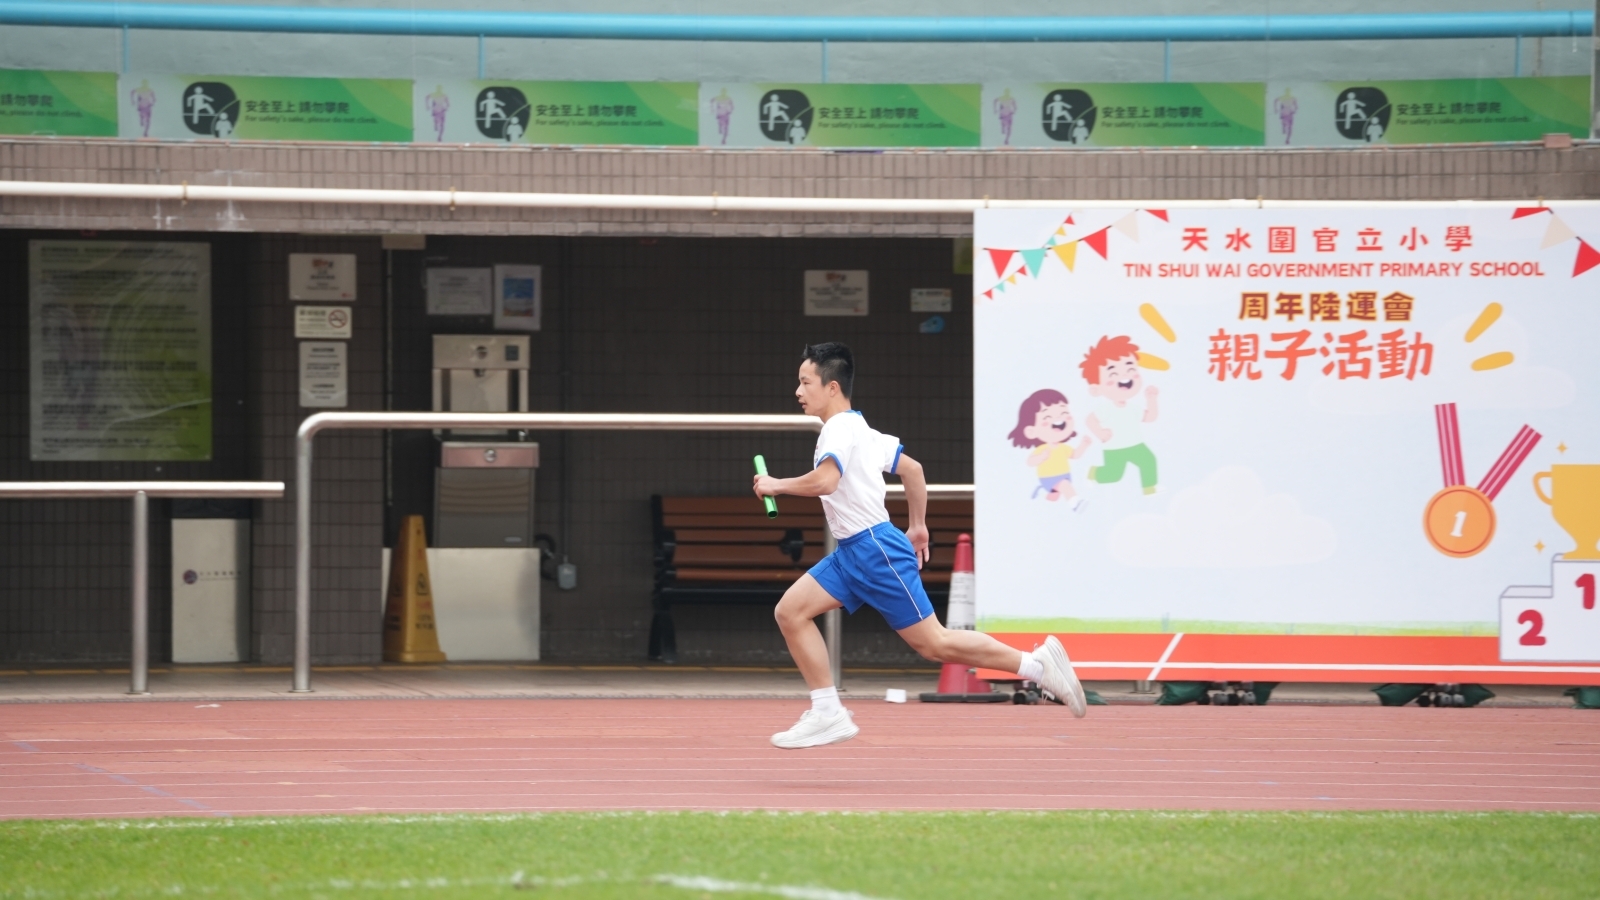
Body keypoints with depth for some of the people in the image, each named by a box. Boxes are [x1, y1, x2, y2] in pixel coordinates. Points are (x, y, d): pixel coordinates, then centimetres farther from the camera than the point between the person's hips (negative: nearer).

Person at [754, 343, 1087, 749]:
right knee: (790, 612, 1)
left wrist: (777, 485, -17)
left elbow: (825, 480, -32)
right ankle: (828, 714, 0)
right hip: (853, 553, 10)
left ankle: (1037, 663, 1)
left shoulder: (841, 428, -14)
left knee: (934, 643, -6)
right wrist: (918, 526, 31)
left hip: (876, 548, -10)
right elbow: (912, 468, 26)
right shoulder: (861, 430, 17)